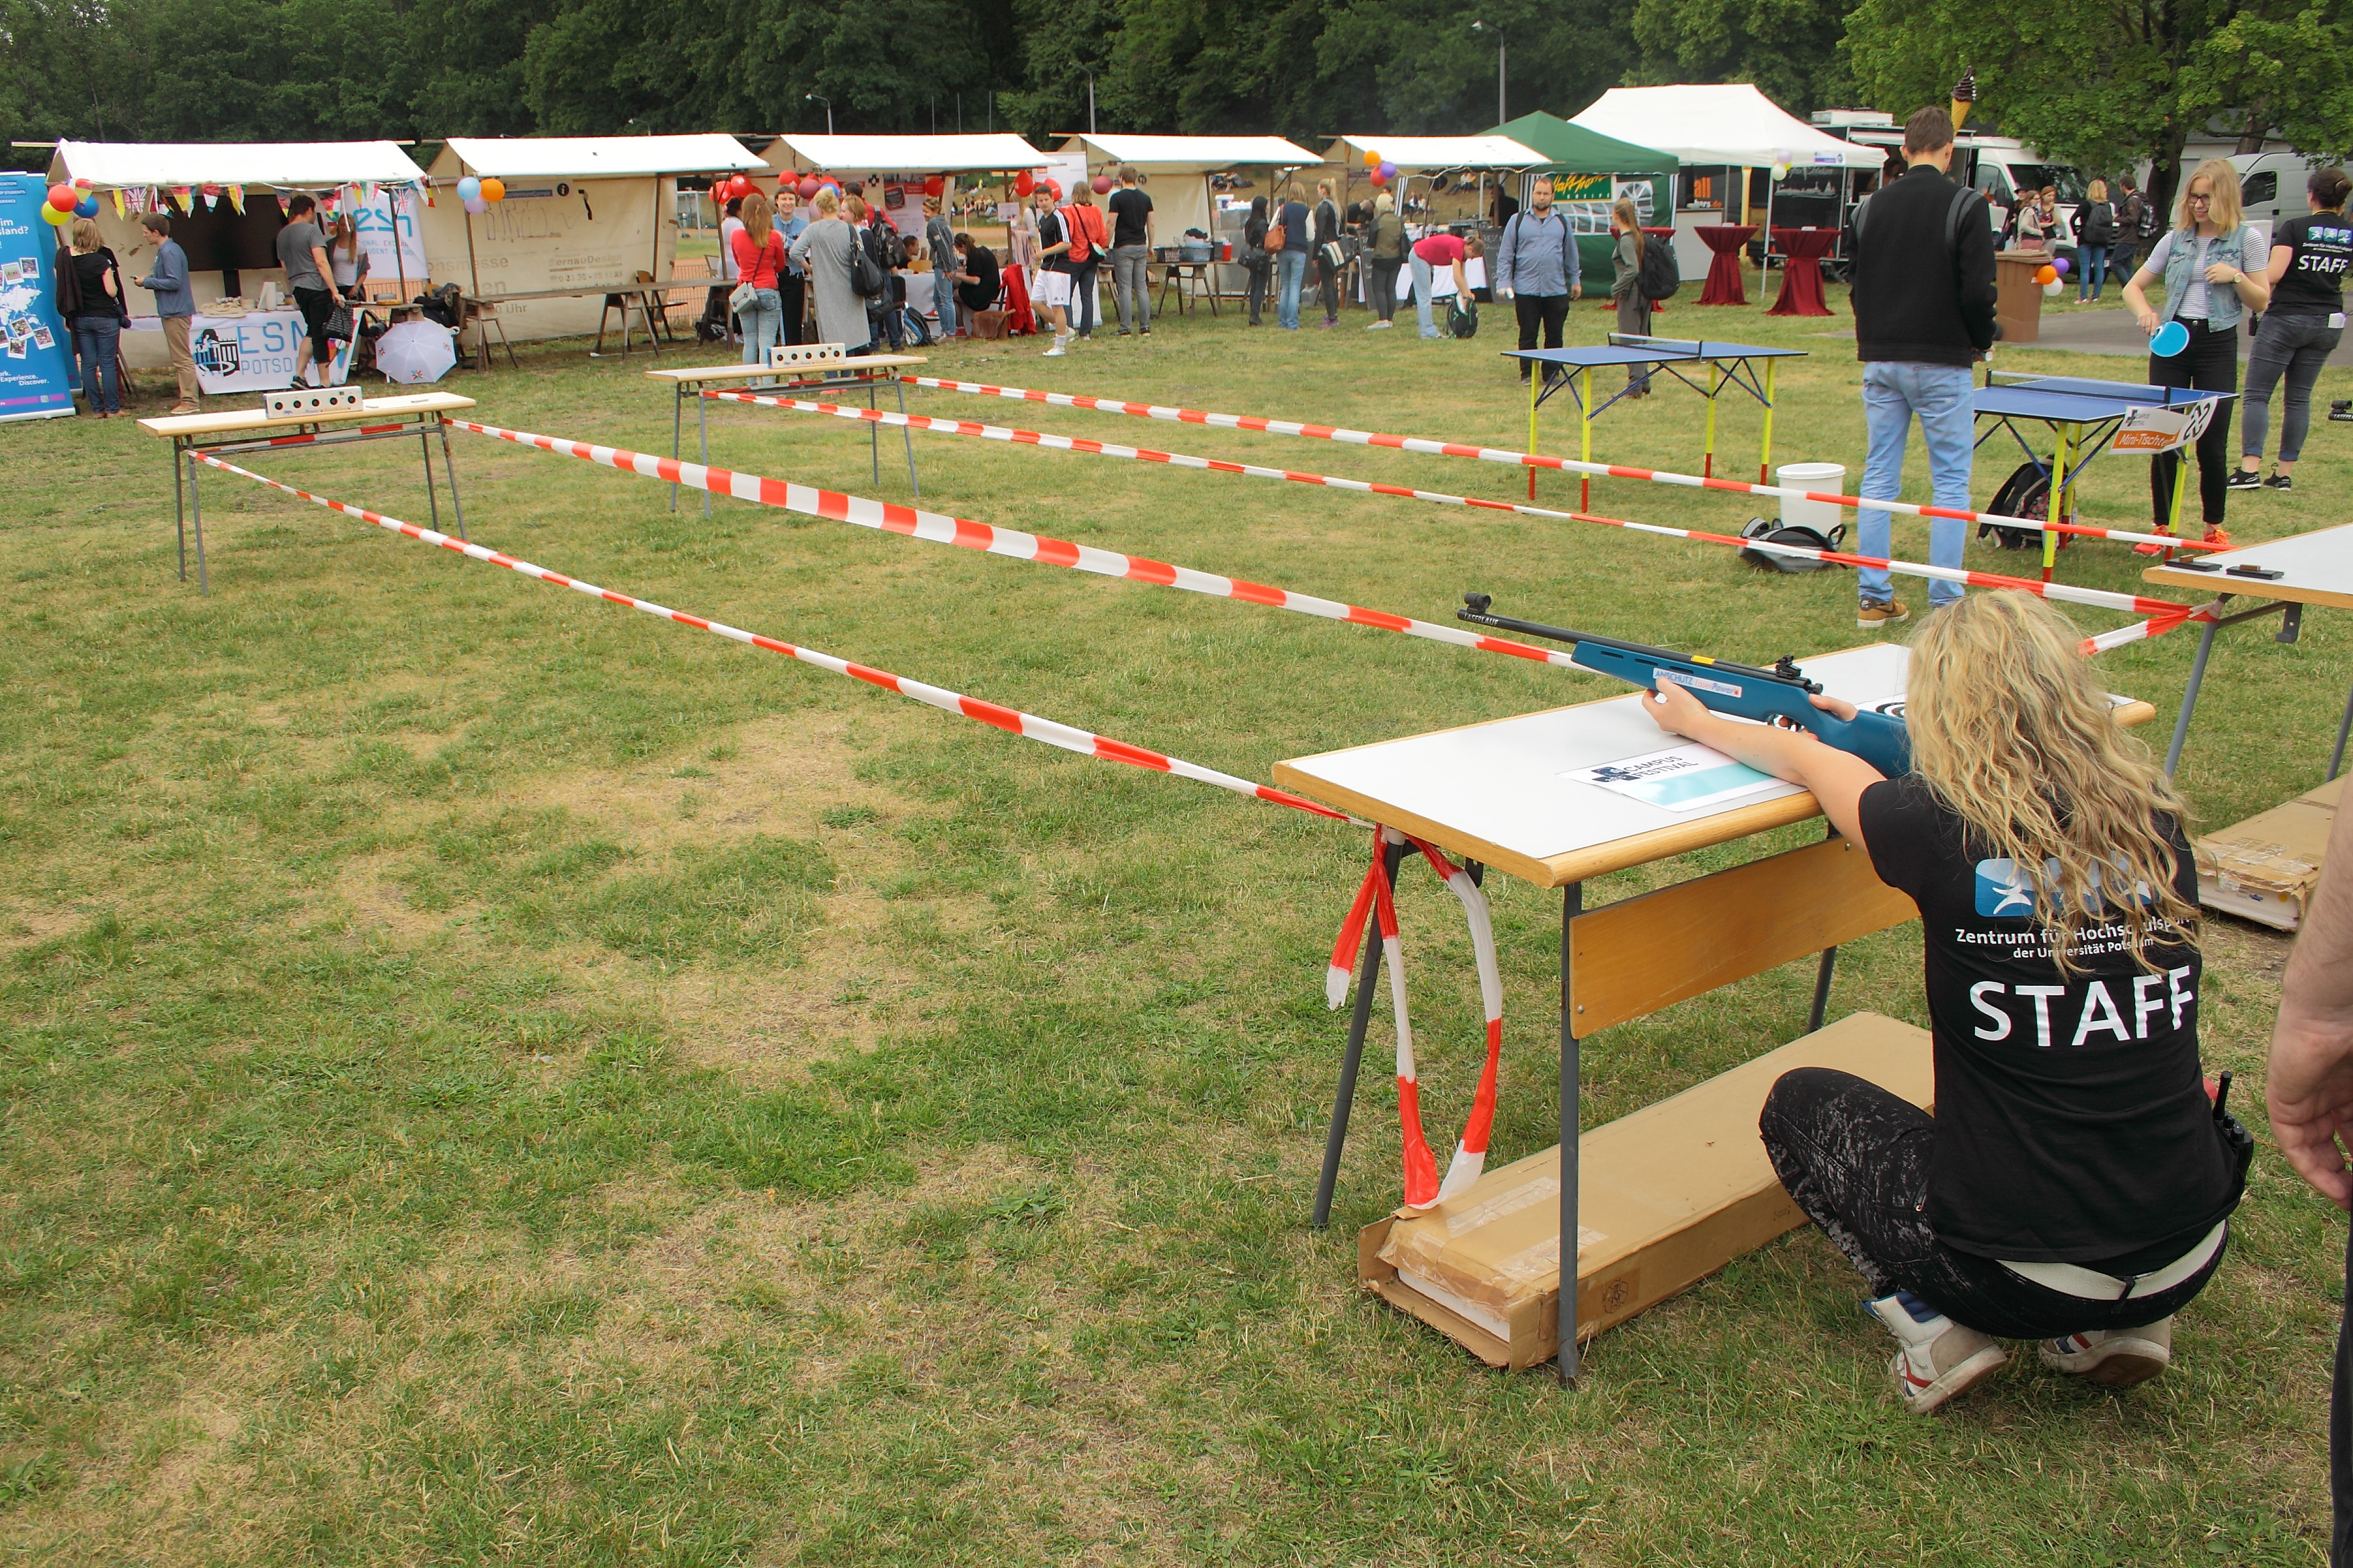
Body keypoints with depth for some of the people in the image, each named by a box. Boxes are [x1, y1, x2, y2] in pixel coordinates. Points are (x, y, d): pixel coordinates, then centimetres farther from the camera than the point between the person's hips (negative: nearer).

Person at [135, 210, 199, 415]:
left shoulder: (169, 252, -17)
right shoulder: (165, 250, 15)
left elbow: (174, 282, -23)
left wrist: (148, 282, -14)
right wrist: (150, 279, 7)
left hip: (176, 313, -11)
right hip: (173, 312, 11)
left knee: (183, 358, -8)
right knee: (179, 359, 14)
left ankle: (191, 402, -7)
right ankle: (185, 398, 20)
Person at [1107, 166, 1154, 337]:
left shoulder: (1117, 197, -8)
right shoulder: (1145, 198, 7)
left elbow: (1112, 224, -11)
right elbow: (1151, 224, 10)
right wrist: (1150, 246, 19)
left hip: (1123, 247, -5)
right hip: (1141, 247, 5)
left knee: (1124, 289, -3)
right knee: (1142, 287, 6)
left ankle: (1125, 329, -4)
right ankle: (1145, 328, 5)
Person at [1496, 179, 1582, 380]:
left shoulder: (1562, 222, 11)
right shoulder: (1518, 220, 5)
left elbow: (1571, 254, 19)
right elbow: (1505, 254, 4)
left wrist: (1575, 280, 19)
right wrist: (1504, 282, -3)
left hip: (1556, 290, 2)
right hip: (1526, 290, -2)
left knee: (1554, 335, 3)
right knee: (1528, 335, 2)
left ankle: (1552, 375, 11)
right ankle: (1527, 375, 10)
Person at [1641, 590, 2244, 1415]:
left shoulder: (1940, 832, -16)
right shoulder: (2157, 822, -4)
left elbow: (1807, 762, 6)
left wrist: (1697, 723, 25)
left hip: (2019, 1274, -4)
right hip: (2190, 1261, 5)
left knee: (1800, 1103, 21)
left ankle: (1932, 1322, 6)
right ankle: (2118, 1324, 20)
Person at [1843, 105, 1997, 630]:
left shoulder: (1869, 207, 6)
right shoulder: (1965, 205, -9)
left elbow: (1856, 287, 10)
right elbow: (1977, 291, -12)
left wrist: (1874, 343, 17)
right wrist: (1981, 341, 5)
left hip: (1880, 360, 5)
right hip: (1941, 362, -4)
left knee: (1878, 478, 10)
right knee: (1951, 483, 3)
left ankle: (1874, 598, 11)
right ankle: (1945, 602, 3)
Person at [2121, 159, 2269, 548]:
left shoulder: (2247, 239, 2)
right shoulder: (2175, 239, 8)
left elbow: (2261, 302, 3)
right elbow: (2133, 287, 11)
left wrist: (2235, 277, -15)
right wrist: (2145, 312, -10)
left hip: (2218, 344, -2)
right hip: (2171, 341, 2)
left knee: (2212, 443, 0)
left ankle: (2214, 527, 16)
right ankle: (2163, 528, 10)